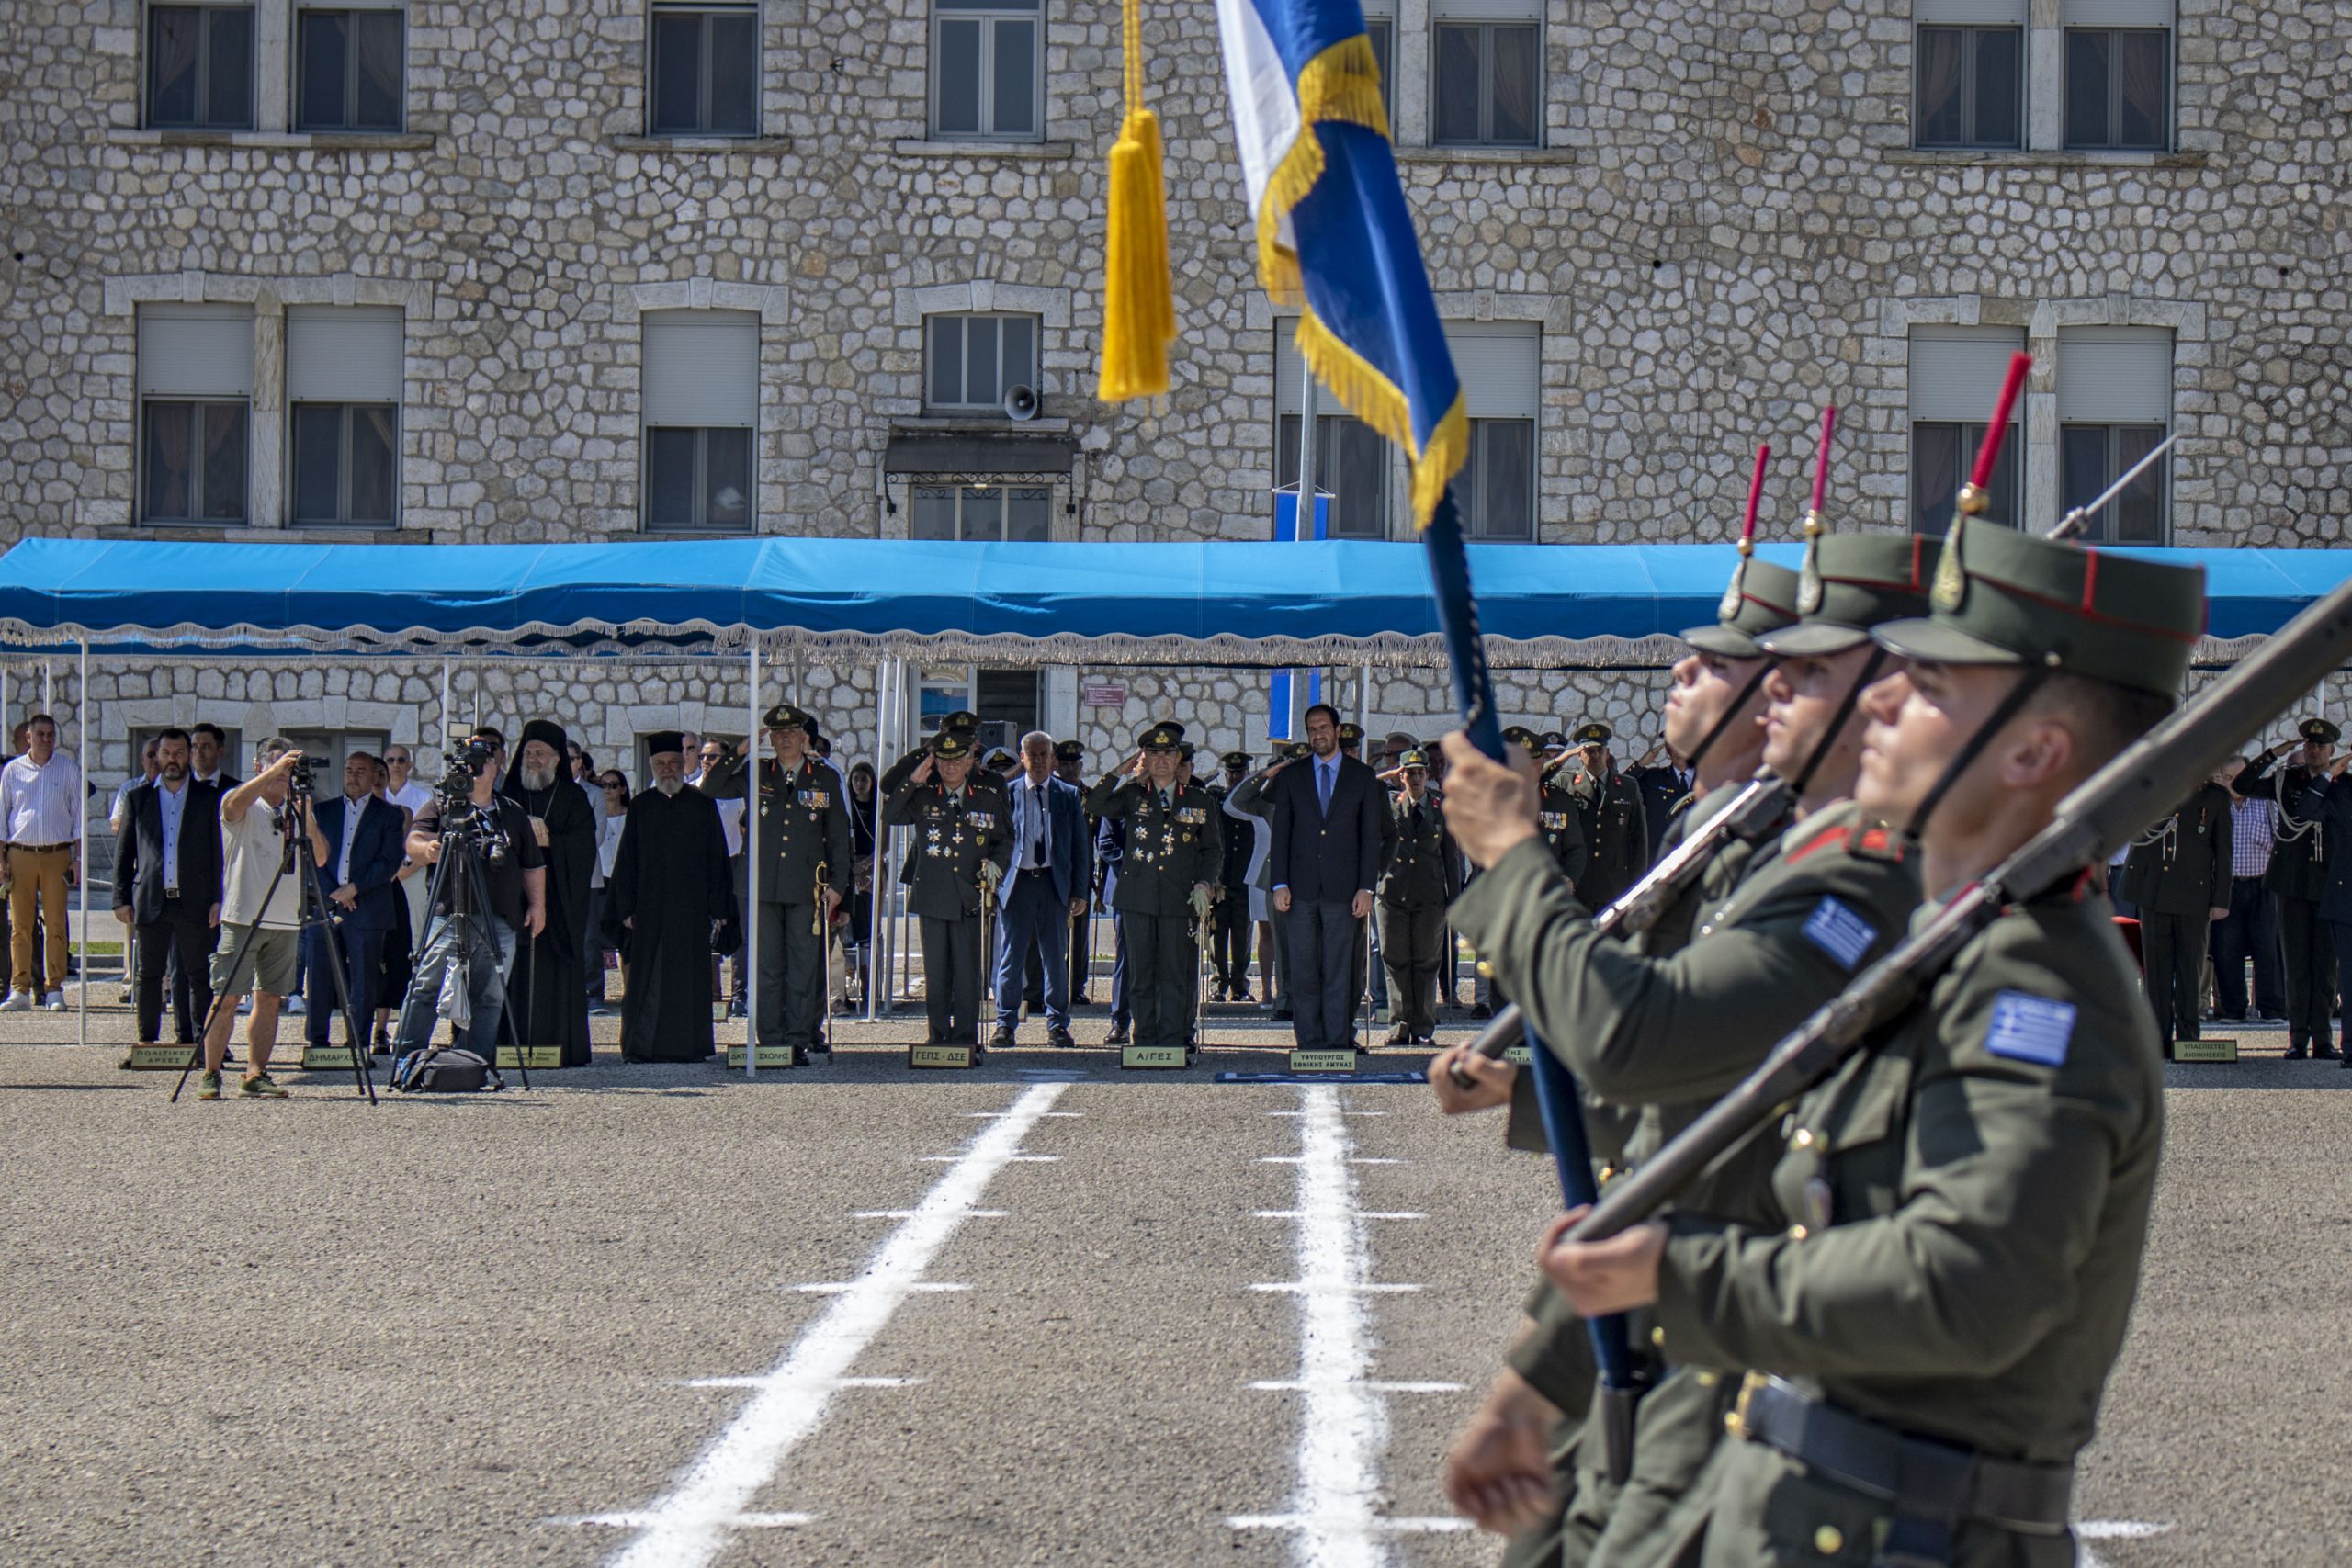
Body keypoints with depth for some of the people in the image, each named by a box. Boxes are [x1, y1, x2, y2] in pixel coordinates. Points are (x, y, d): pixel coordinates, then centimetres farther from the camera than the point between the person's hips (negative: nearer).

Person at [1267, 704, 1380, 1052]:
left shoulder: (1362, 777, 8)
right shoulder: (1290, 778, 11)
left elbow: (1370, 836, 5)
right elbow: (1280, 834, 9)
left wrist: (1366, 888, -3)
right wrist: (1279, 884, -1)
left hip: (1342, 889, -1)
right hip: (1302, 889, 1)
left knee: (1338, 970, -2)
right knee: (1303, 971, -1)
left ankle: (1338, 1042, 0)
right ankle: (1309, 1043, 2)